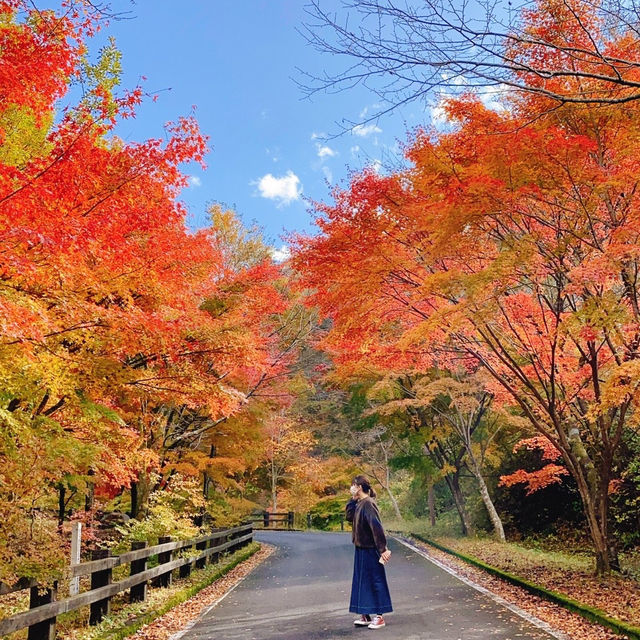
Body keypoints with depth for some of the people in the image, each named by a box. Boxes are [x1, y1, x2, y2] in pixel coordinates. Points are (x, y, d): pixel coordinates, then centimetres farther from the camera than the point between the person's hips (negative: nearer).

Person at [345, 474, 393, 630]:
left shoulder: (368, 504, -20)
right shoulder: (359, 504, 8)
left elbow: (376, 526, -24)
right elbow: (349, 517, 10)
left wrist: (382, 549, -25)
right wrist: (353, 499, 3)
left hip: (370, 550, -10)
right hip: (361, 549, 10)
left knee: (375, 581, 2)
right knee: (361, 581, 14)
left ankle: (379, 617, 12)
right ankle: (365, 616, 23)